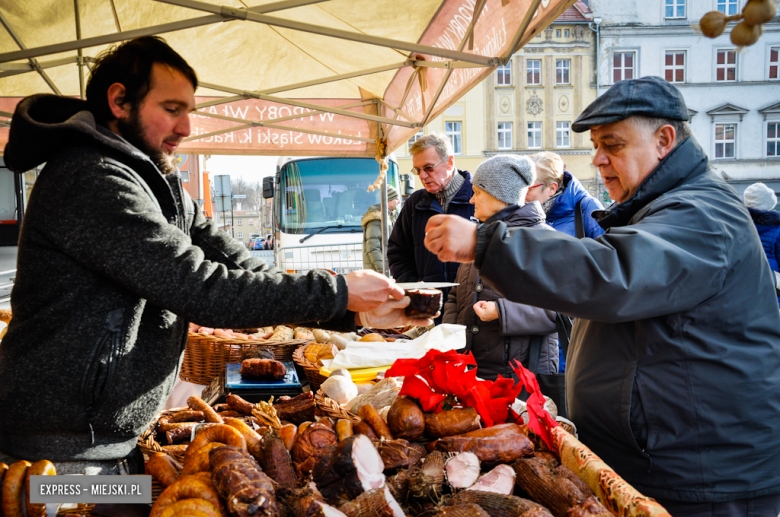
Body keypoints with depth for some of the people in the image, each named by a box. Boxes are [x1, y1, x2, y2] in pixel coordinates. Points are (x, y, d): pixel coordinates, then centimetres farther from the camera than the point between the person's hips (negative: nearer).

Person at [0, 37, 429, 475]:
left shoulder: (160, 184, 9)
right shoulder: (91, 179, -22)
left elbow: (240, 266, 0)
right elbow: (202, 289, -27)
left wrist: (355, 312, -11)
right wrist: (338, 292, -22)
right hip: (64, 451, -8)